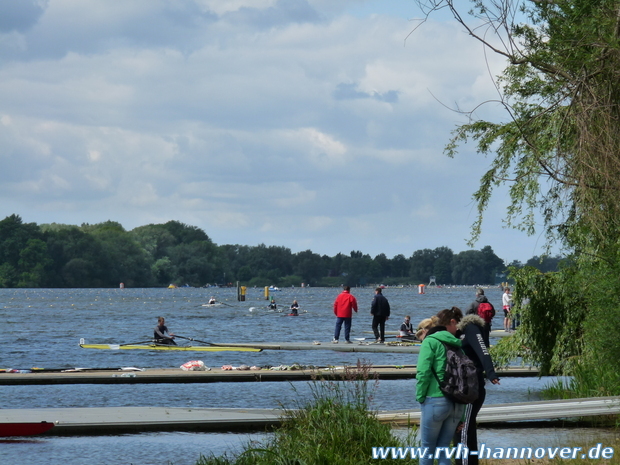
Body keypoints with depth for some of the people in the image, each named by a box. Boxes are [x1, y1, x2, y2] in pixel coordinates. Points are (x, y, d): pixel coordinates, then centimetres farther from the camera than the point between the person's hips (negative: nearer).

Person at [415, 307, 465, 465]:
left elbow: (423, 372, -13)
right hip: (457, 403, 5)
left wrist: (420, 397, -3)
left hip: (436, 401, -5)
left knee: (427, 449, 6)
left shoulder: (430, 342, -1)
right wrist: (462, 415, 14)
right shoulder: (458, 345, 13)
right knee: (443, 449, 12)